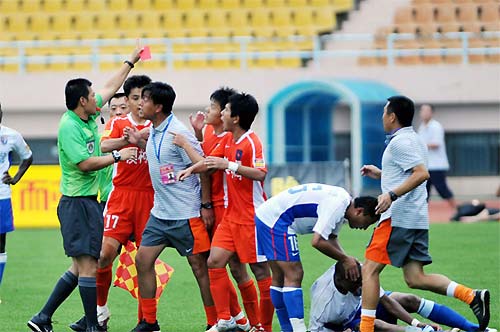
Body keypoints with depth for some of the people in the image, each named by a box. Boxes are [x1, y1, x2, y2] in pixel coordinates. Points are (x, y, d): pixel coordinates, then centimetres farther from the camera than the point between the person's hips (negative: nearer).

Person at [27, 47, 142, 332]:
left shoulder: (88, 118, 10)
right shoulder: (68, 127, -15)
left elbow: (110, 88, 24)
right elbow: (85, 163, -21)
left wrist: (131, 61, 30)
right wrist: (117, 156, -12)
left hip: (89, 202, 10)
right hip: (77, 203, -10)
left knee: (80, 268, 11)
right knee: (88, 267, -8)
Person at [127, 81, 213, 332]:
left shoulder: (178, 133, -17)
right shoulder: (154, 132, 8)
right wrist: (138, 141, 12)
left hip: (186, 214, -9)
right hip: (160, 212, 9)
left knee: (200, 267, -2)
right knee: (143, 260, 5)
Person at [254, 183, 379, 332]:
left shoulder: (342, 202, 10)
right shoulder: (338, 204, -21)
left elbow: (331, 237, 19)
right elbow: (317, 241, -24)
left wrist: (347, 259, 4)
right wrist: (345, 259, -13)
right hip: (275, 219, -11)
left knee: (280, 278, 15)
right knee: (294, 276, -12)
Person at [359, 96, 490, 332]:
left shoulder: (399, 142, -11)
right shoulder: (414, 139, 19)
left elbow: (422, 173, -23)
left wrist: (391, 195, -29)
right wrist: (381, 174, 31)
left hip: (398, 217, -9)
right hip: (418, 219, 9)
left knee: (370, 269, -3)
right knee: (415, 278, 4)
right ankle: (472, 297, -8)